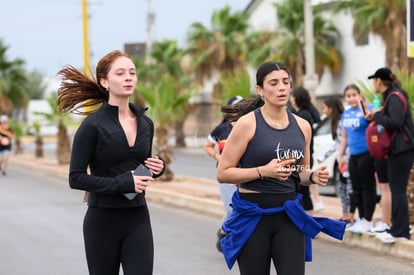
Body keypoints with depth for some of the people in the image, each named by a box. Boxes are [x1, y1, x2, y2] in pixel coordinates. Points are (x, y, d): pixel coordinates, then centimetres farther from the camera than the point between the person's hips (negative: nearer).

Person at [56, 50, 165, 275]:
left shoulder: (145, 123, 7)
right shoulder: (93, 125, -9)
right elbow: (76, 178, -12)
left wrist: (156, 168, -1)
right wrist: (122, 183, -20)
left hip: (137, 220, 4)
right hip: (103, 222, -4)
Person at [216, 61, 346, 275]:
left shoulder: (302, 126, 6)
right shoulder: (247, 124, -9)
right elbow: (223, 173, -10)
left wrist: (313, 176, -2)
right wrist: (263, 171, -21)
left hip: (289, 214, 4)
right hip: (252, 215, -3)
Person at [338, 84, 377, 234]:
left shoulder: (366, 109, -9)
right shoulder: (346, 114, 13)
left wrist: (362, 105, -32)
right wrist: (340, 155, 20)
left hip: (366, 154, -8)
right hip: (353, 155, 8)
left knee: (368, 187, -3)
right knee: (356, 189, 13)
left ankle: (367, 221, 1)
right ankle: (361, 219, 23)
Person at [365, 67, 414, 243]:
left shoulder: (394, 97, -15)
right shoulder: (390, 96, 16)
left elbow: (396, 122, -24)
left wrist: (376, 116, -14)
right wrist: (377, 115, 3)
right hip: (396, 149, 10)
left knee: (398, 190, -8)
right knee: (396, 190, 13)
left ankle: (400, 232, -6)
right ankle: (398, 229, 18)